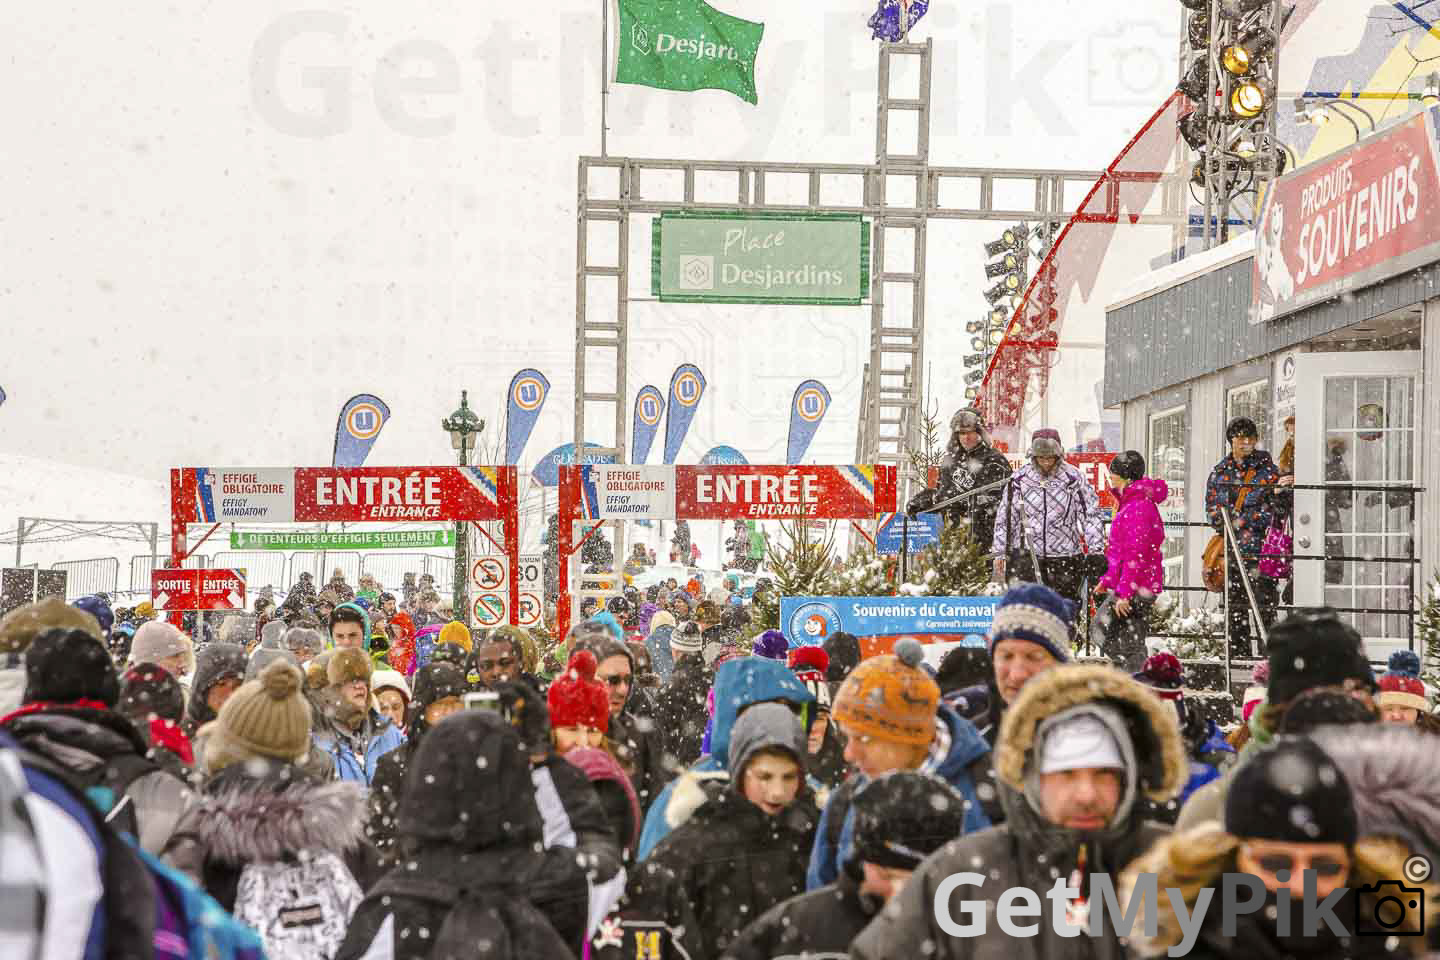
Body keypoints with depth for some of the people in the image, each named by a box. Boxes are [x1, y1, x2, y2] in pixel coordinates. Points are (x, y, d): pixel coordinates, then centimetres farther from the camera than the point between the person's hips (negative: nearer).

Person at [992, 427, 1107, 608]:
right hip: (1026, 555, 0)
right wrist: (1000, 552, 8)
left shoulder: (1074, 478, -1)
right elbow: (1004, 517, 9)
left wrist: (1096, 550, -8)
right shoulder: (1020, 479, 3)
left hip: (1065, 556, 0)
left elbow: (1091, 514, 0)